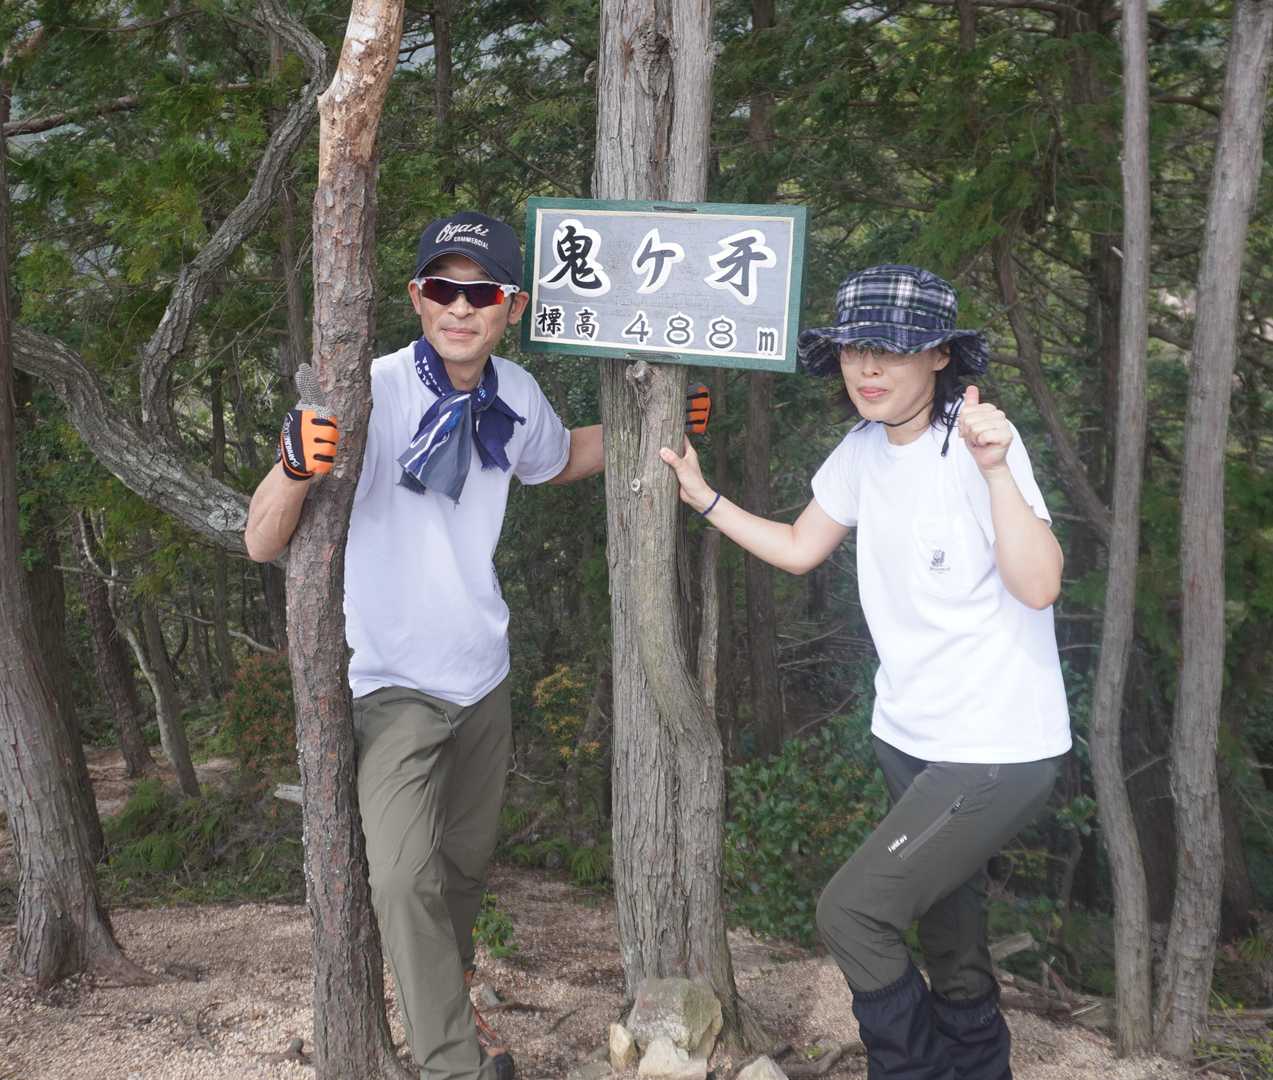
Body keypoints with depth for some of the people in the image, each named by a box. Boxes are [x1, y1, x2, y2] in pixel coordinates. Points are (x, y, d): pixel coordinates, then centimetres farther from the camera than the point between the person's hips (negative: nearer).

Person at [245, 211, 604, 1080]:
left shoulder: (516, 395, -5)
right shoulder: (368, 395, -22)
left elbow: (560, 460, 20)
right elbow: (262, 544, -23)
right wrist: (296, 467, -43)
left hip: (483, 674, 5)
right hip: (395, 683, -5)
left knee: (467, 864, 20)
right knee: (407, 879, -20)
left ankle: (450, 1002, 45)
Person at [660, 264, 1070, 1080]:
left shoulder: (978, 441, -19)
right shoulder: (863, 453, 2)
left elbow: (1038, 585, -30)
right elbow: (799, 550, 16)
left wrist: (994, 467, -39)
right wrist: (704, 498, 11)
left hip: (999, 752, -7)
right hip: (912, 739, 8)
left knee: (853, 912, -12)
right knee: (951, 948, 19)